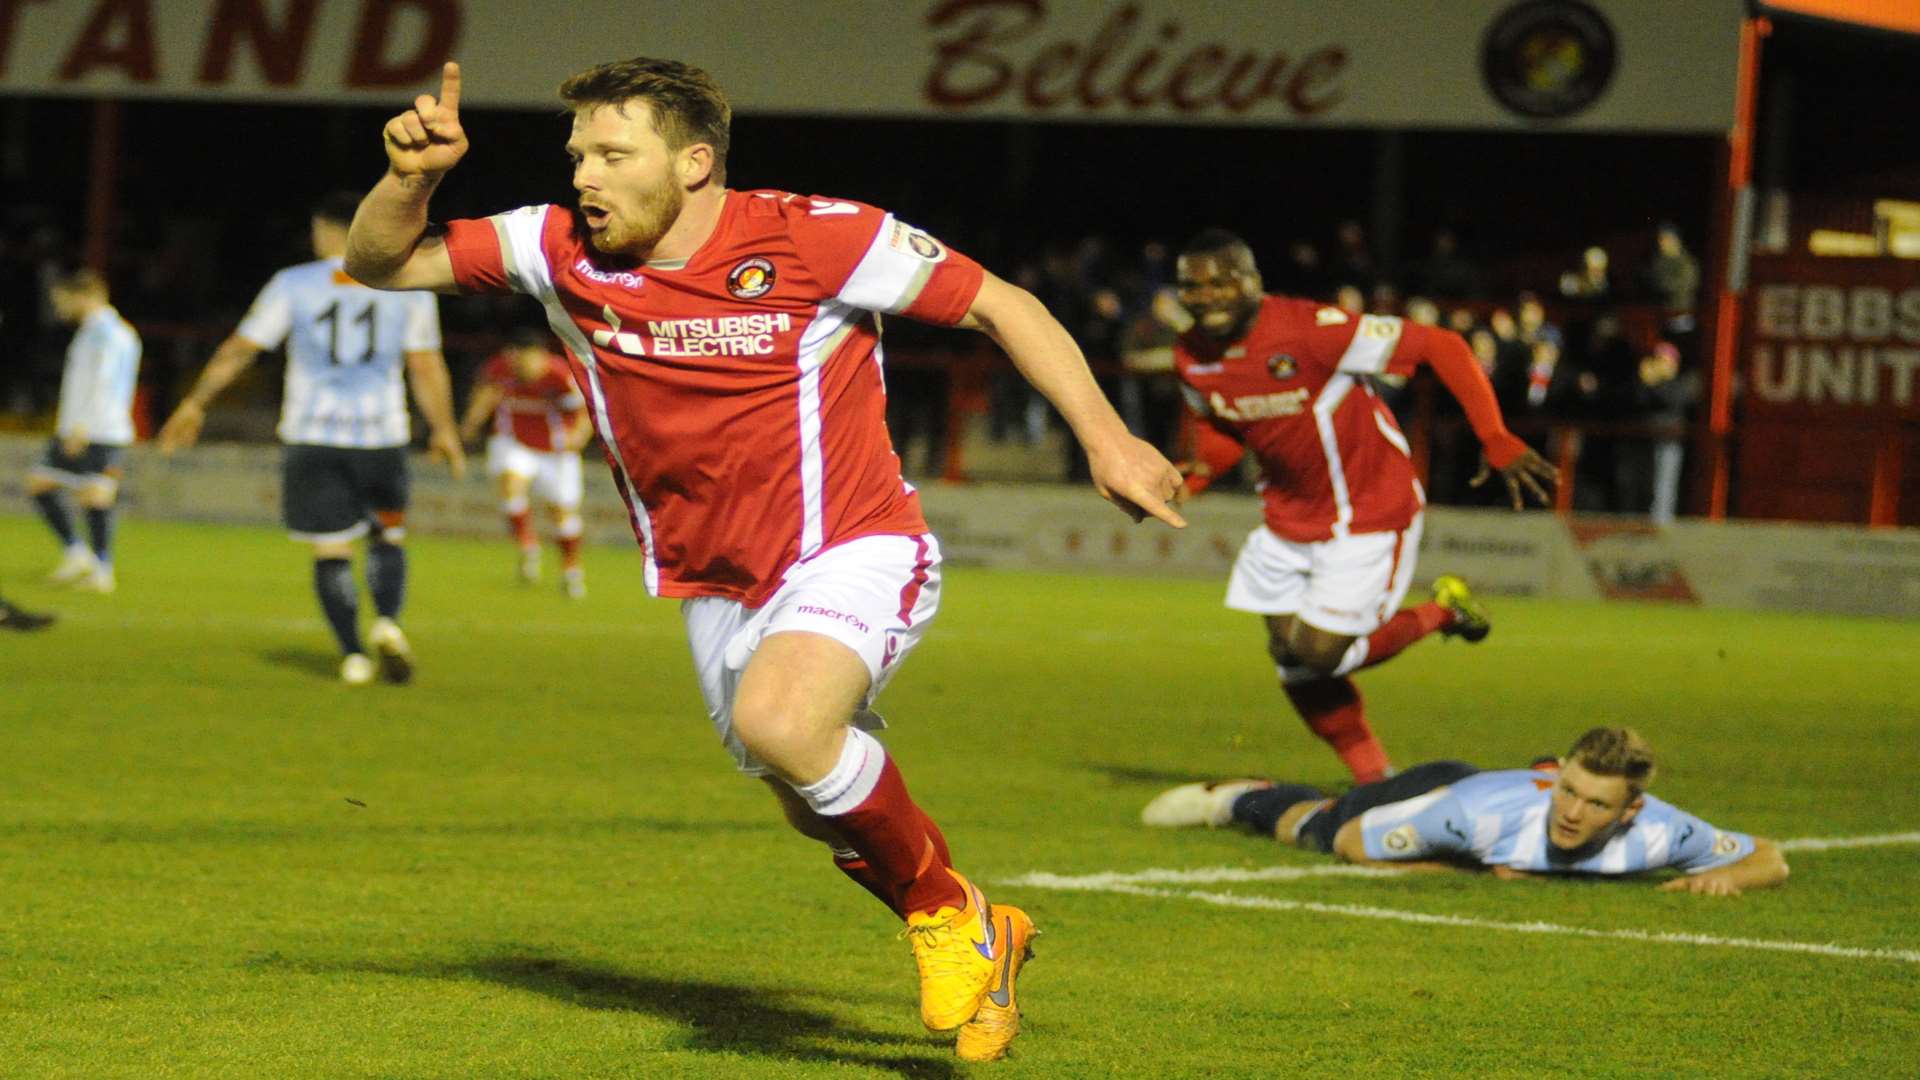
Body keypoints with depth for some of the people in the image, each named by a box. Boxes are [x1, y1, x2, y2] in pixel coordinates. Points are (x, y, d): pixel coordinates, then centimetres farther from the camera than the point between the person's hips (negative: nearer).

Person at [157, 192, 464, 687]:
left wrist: (194, 404, 16)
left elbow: (239, 349, 5)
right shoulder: (409, 287, 3)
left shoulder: (294, 284, 1)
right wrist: (444, 430, 16)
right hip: (382, 433, 1)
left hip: (313, 436, -1)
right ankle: (388, 621, -8)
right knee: (388, 534, 16)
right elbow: (427, 367, 4)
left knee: (331, 551, 5)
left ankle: (353, 655, -1)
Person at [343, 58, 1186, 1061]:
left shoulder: (814, 238, -18)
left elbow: (997, 304, -9)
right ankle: (986, 941, 43)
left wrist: (1105, 439, -13)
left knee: (778, 723, -34)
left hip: (852, 554, -6)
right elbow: (380, 262, -2)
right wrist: (412, 174, -24)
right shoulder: (563, 252, -6)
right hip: (715, 591, 6)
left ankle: (949, 913, -10)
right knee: (830, 815, 16)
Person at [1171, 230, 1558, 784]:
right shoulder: (1192, 359, -7)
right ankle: (1376, 781, 23)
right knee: (1291, 660, 4)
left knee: (1320, 653, -12)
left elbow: (1441, 347, -23)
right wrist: (1192, 479, -8)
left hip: (1369, 509, -7)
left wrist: (1496, 441, -28)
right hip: (1288, 519, 7)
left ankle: (1443, 612, 14)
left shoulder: (1312, 331, -28)